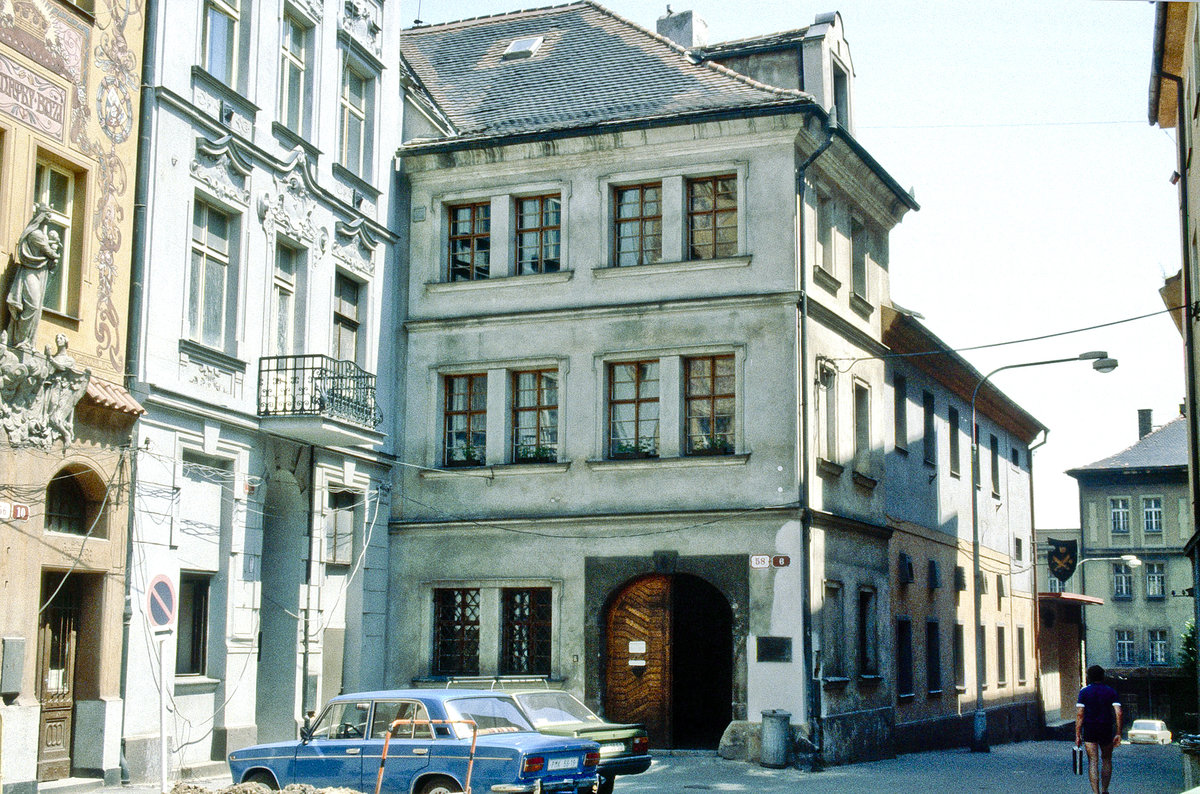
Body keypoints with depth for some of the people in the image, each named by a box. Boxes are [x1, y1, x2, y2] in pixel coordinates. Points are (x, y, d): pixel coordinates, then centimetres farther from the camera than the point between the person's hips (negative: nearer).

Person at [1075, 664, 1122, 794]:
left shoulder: (1084, 692, -1)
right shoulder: (1111, 691, 3)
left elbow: (1079, 715, -7)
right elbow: (1118, 713, -6)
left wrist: (1078, 735, -4)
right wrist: (1118, 734, -4)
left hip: (1089, 731, -1)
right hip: (1107, 730, 1)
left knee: (1093, 762, -1)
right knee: (1106, 760, 18)